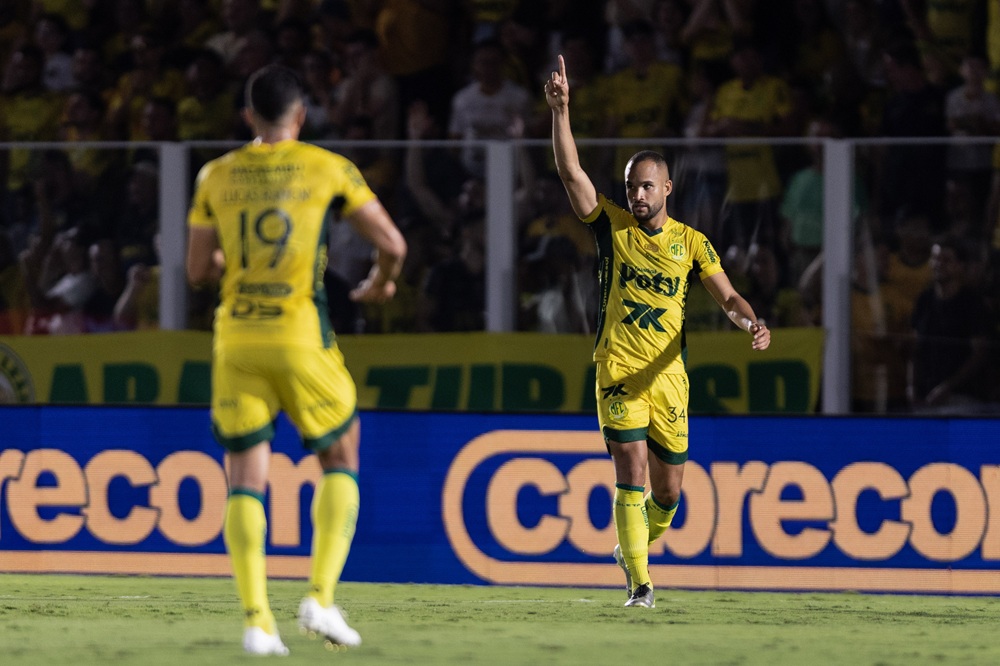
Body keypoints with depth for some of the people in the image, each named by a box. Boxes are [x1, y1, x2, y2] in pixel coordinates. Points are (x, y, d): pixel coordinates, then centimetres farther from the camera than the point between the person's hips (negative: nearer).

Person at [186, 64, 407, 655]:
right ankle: (321, 597, 1)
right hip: (302, 339, -2)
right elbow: (391, 242, -1)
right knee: (340, 460, 15)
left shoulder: (216, 176, 7)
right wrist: (381, 282, 20)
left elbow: (199, 269, 10)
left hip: (236, 338, 2)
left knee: (245, 480, 6)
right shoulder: (327, 168, 0)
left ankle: (257, 619, -4)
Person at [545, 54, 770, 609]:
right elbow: (570, 171, -8)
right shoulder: (612, 226, 1)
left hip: (667, 375, 2)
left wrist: (751, 322, -18)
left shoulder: (690, 242, 5)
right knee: (632, 474, -15)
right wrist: (561, 110, -18)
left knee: (667, 490, 8)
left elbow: (727, 297, 4)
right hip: (618, 372, -2)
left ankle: (632, 549, 37)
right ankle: (639, 582, -11)